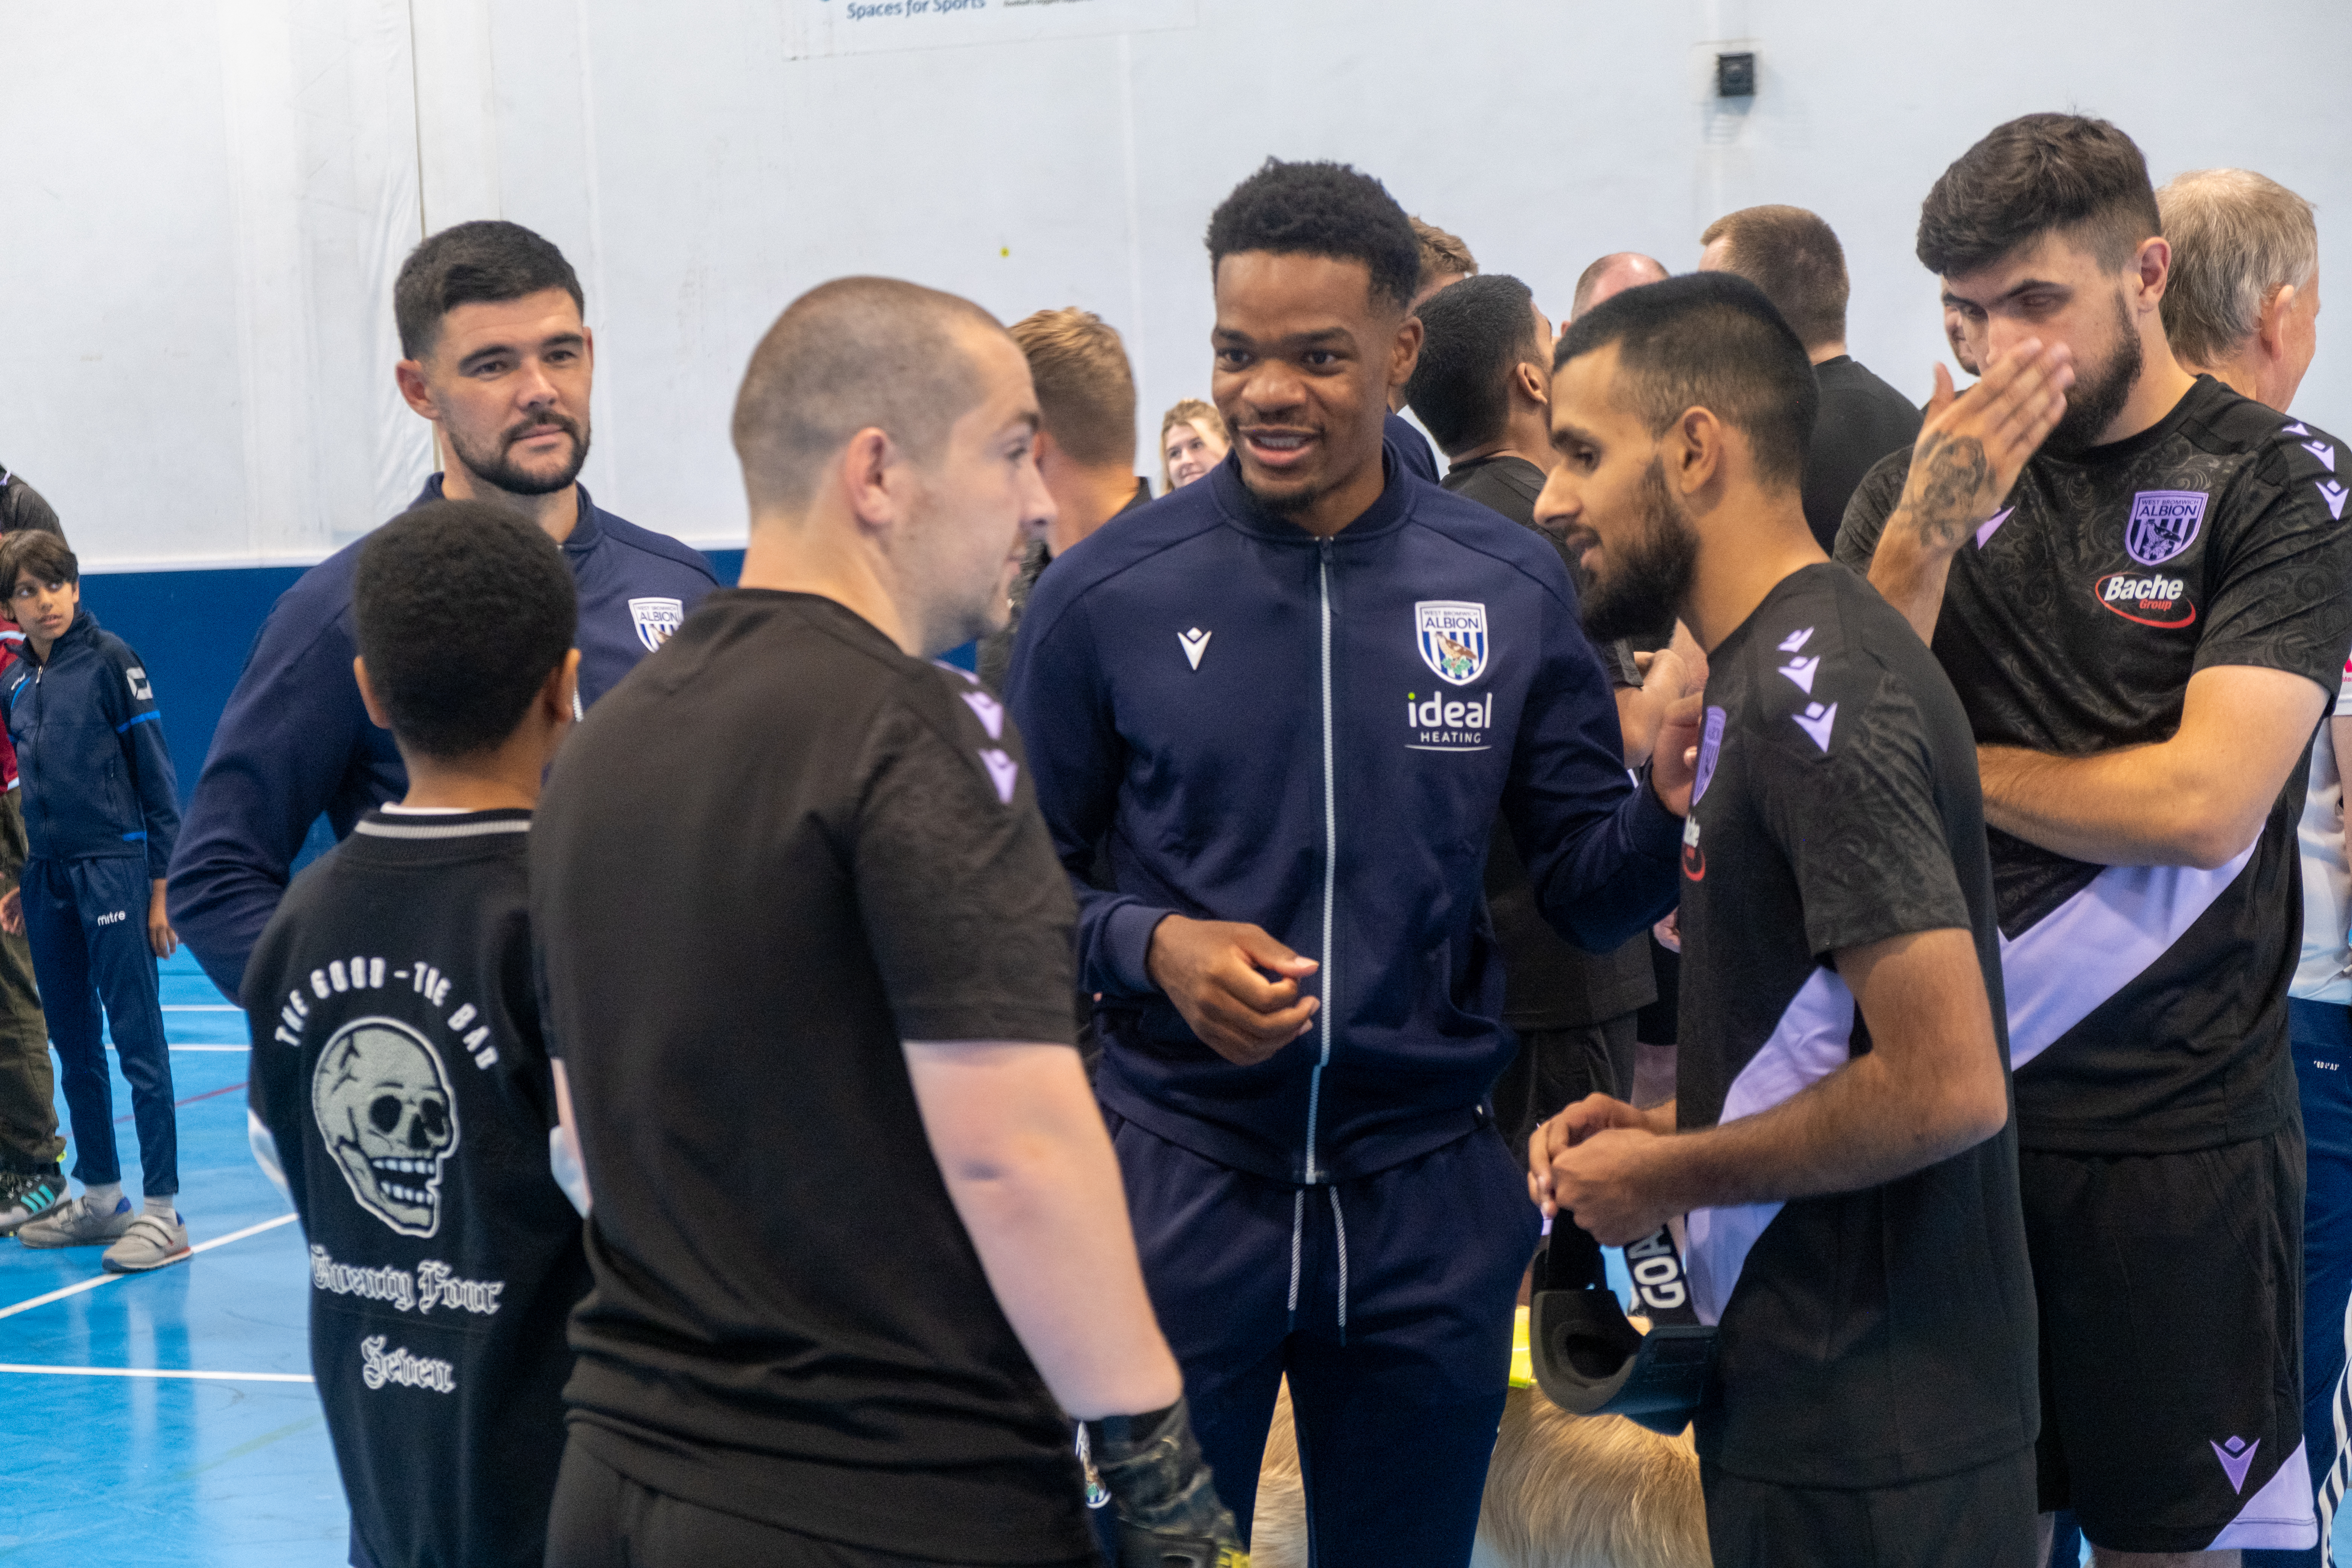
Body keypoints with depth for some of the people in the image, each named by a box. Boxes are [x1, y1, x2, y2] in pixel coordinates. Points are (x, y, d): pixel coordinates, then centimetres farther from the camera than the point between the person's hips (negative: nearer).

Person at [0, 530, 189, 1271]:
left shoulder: (111, 660, -6)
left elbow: (157, 777, -6)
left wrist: (162, 887, -9)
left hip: (114, 869, -6)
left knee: (139, 1043, -6)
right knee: (74, 1046, 11)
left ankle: (162, 1210, -4)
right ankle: (100, 1195, 21)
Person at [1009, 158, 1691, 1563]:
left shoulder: (1513, 589, -1)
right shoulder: (1107, 597, -6)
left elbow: (1586, 891, 3)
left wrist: (1669, 808, -17)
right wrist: (1147, 946, -17)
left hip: (1430, 1190, 2)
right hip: (1181, 1179, -2)